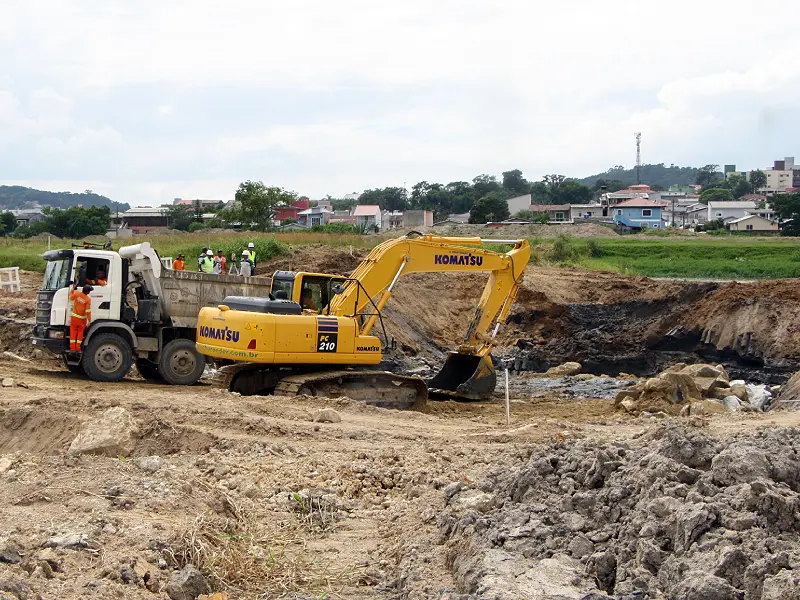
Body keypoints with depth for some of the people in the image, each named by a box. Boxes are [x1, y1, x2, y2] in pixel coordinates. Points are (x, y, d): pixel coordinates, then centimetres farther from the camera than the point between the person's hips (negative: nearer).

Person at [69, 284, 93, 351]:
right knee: (80, 333, 13)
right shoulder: (88, 299, -18)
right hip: (82, 318, -2)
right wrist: (89, 320, -13)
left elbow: (71, 297, 11)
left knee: (73, 332, 9)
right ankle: (78, 348, 14)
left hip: (75, 317, 2)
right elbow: (88, 311, -19)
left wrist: (74, 289, 22)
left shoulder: (77, 293, -10)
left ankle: (72, 348, 7)